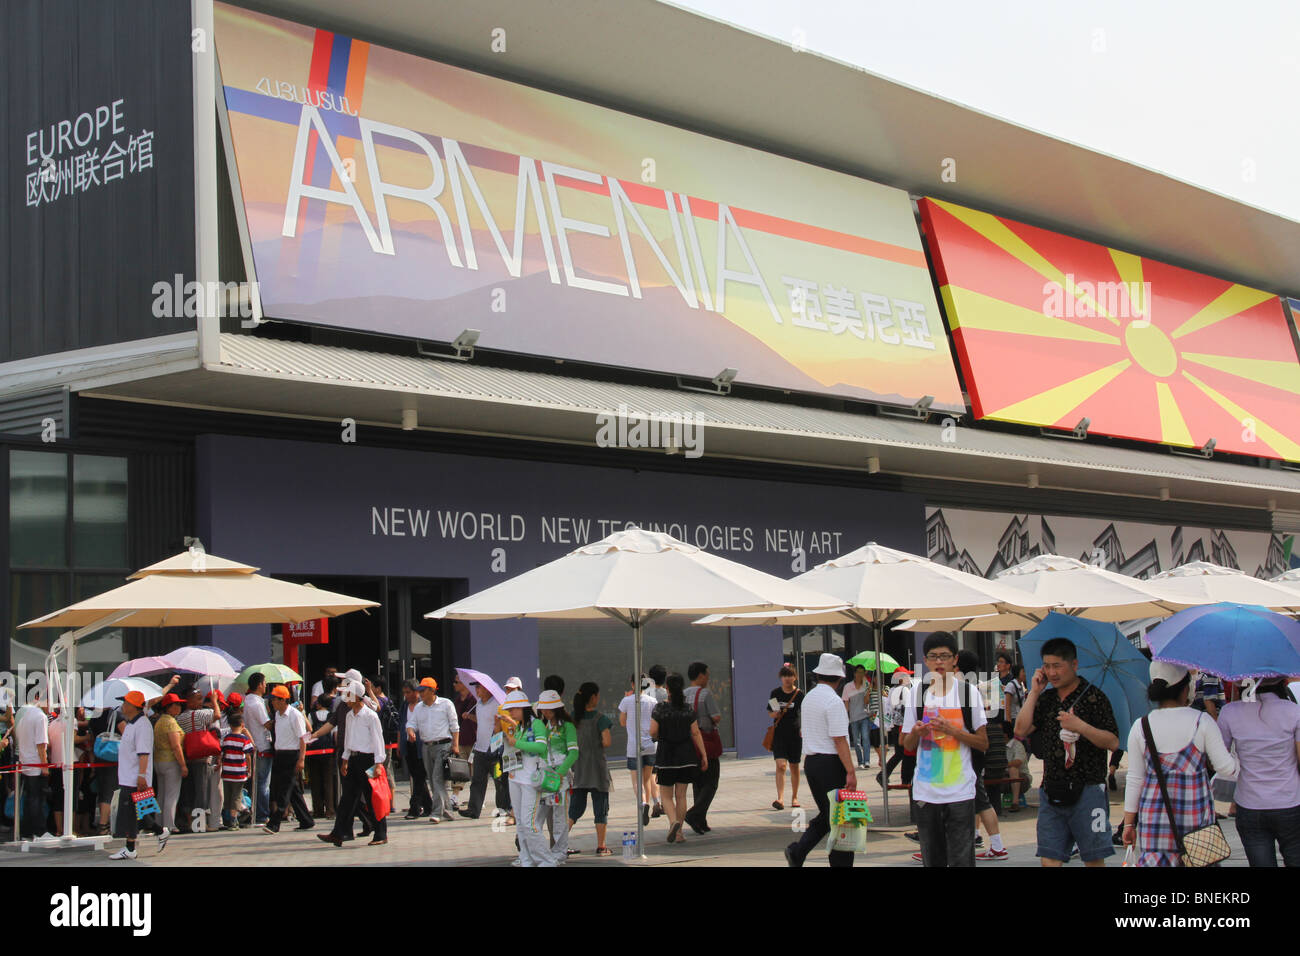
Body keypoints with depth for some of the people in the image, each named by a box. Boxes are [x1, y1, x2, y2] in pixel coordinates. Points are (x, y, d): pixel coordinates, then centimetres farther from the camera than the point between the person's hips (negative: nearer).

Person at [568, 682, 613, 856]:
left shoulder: (573, 717, 2)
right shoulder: (599, 718, -12)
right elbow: (606, 742, -19)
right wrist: (598, 745, 2)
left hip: (577, 768, 5)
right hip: (596, 767, -5)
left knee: (575, 807, 12)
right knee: (600, 808, 6)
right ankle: (601, 846, 9)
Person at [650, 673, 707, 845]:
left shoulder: (659, 708, -9)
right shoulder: (689, 709, -1)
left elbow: (653, 732, -12)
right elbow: (695, 733, -2)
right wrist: (704, 755, 1)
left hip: (666, 754, -2)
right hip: (686, 755, 2)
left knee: (666, 795, 7)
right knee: (681, 795, 10)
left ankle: (673, 821, -19)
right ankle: (679, 832, 10)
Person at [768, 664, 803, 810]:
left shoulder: (799, 694, -2)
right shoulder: (775, 693, 3)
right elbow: (770, 712, 12)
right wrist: (776, 714, -10)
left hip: (794, 733, 0)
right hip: (779, 733, 0)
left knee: (794, 767, 10)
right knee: (781, 765, -13)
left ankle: (794, 797, 26)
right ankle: (780, 799, -18)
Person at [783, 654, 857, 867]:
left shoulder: (809, 698, 12)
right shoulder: (833, 701, -14)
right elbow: (839, 740, -19)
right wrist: (851, 772, -18)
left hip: (811, 760, 8)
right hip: (831, 762, -8)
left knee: (826, 815, 16)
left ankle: (797, 852, 4)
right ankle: (841, 862, -1)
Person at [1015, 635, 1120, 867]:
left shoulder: (1093, 696, -2)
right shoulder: (1045, 699, 13)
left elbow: (1113, 742, -7)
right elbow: (1021, 731, 1)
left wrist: (1081, 727, -20)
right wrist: (1034, 692, 3)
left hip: (1087, 790, -5)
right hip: (1051, 792, 5)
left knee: (1094, 859, -2)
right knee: (1049, 858, 1)